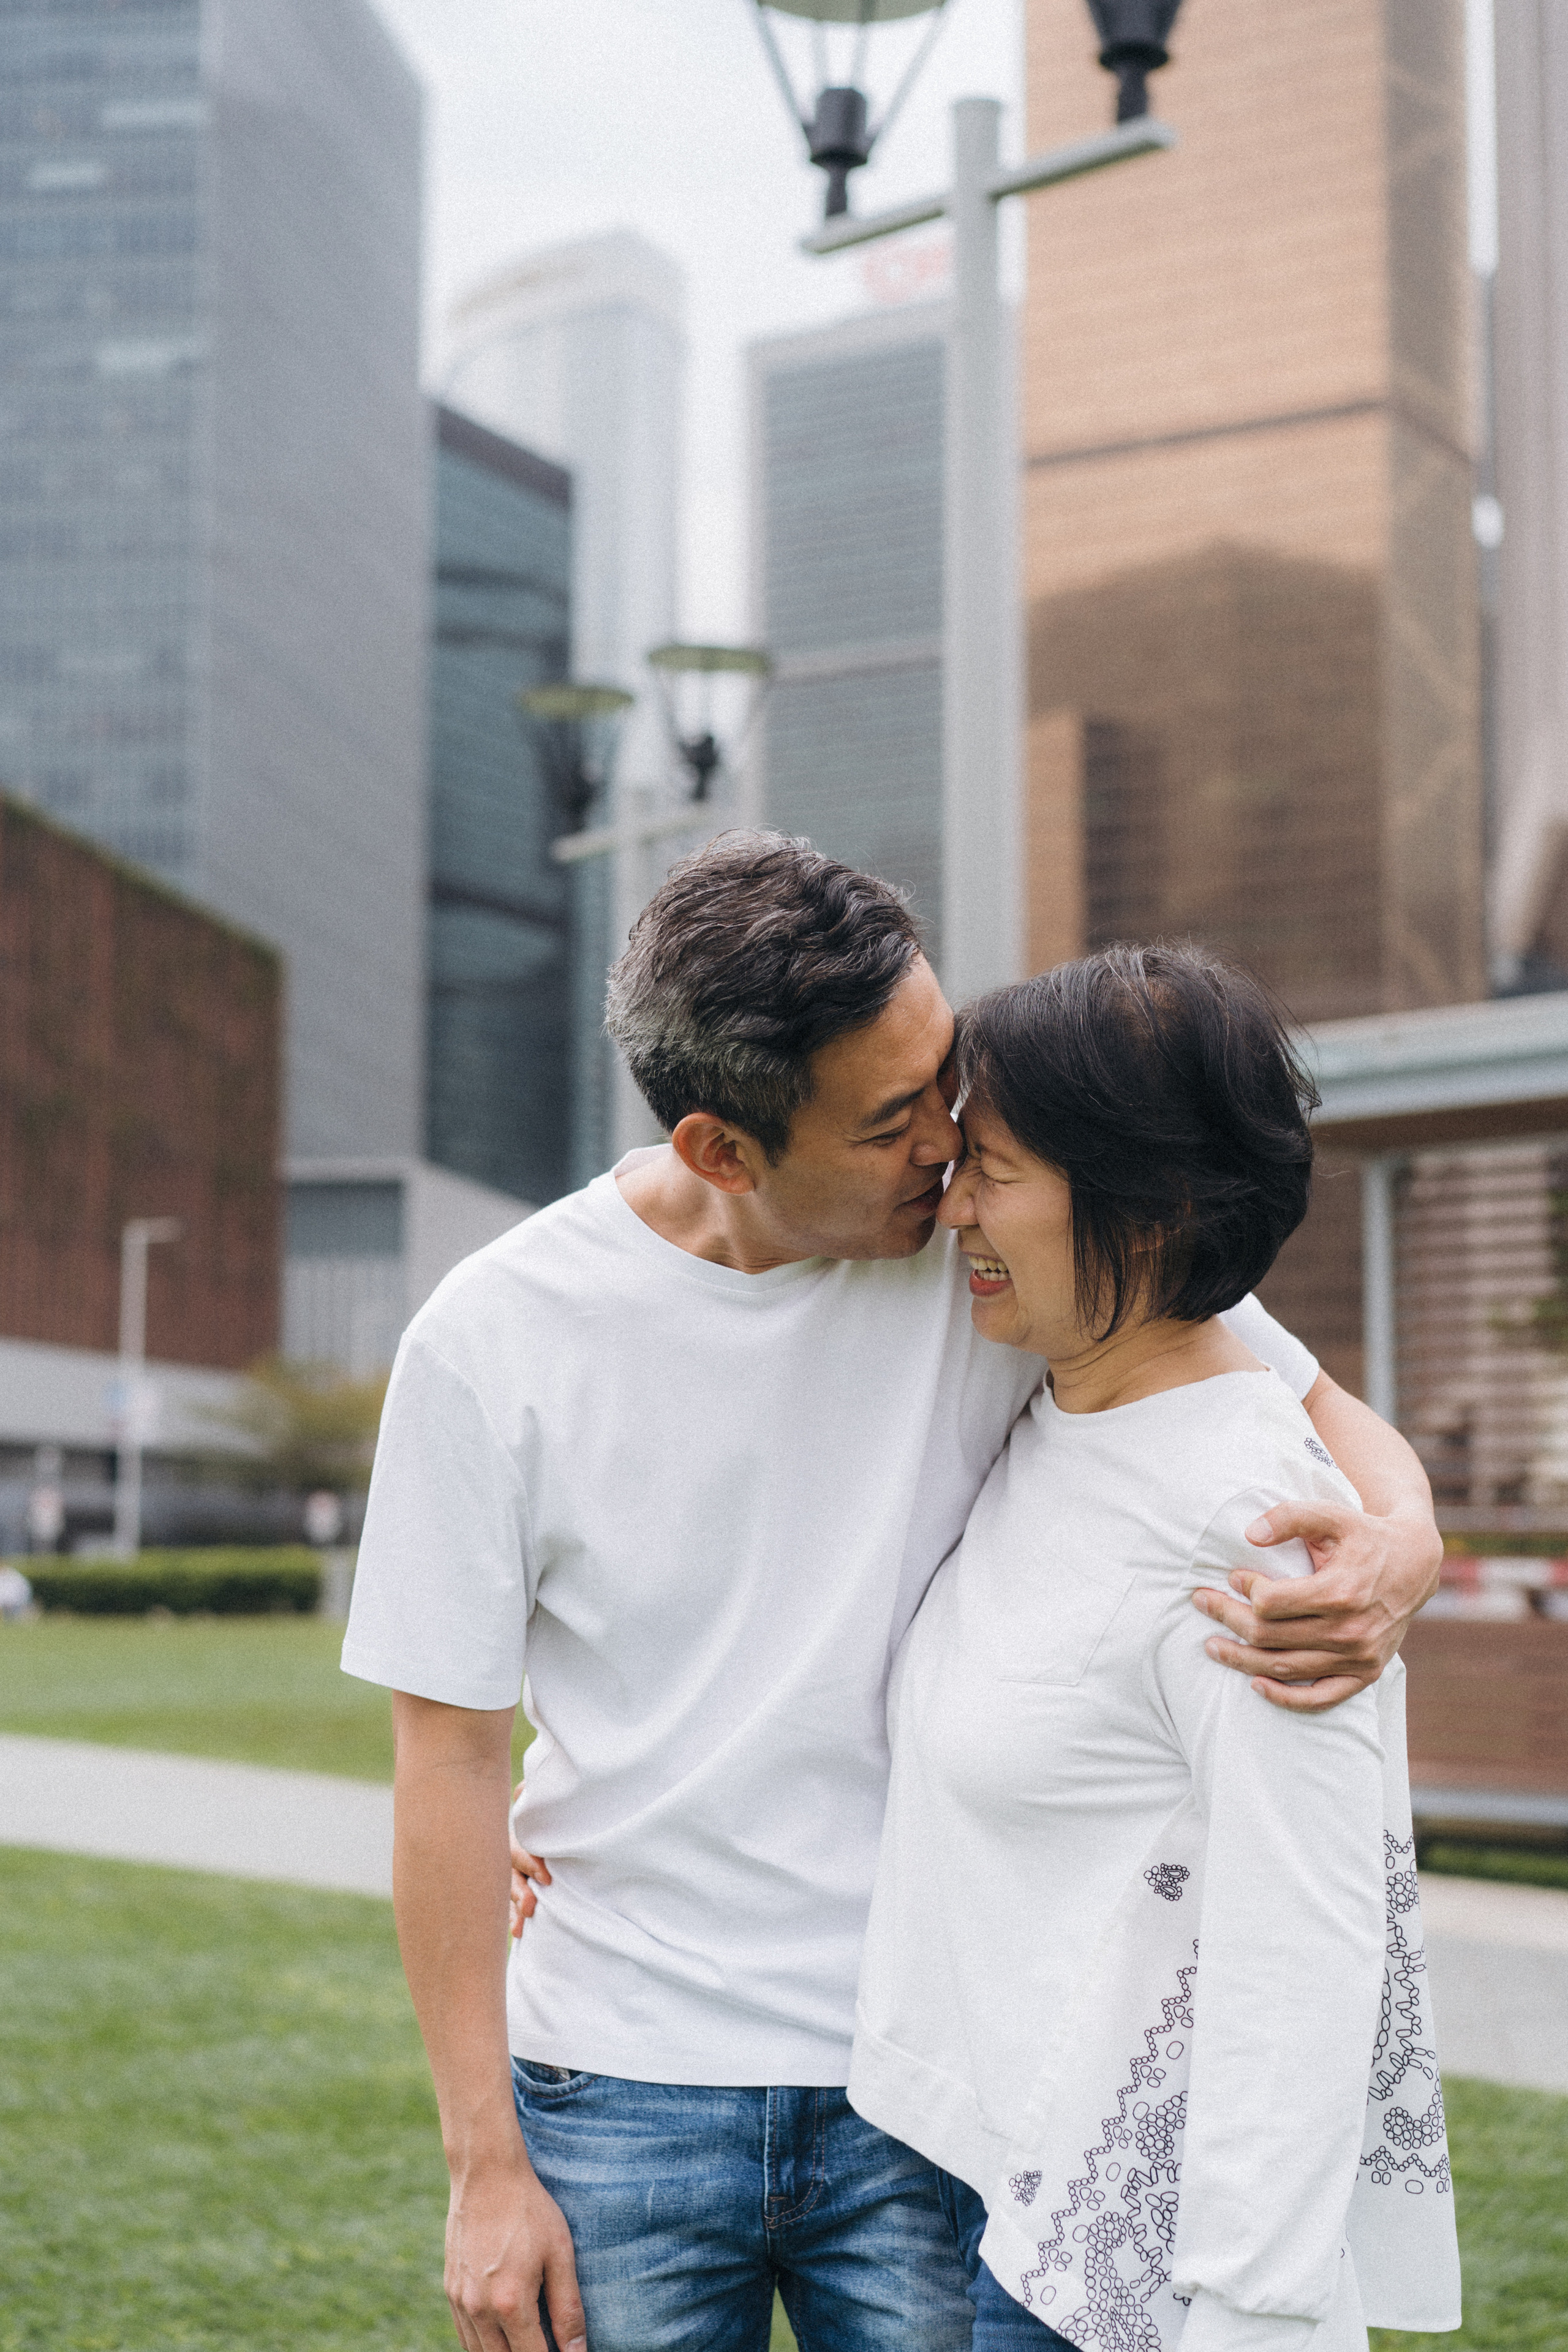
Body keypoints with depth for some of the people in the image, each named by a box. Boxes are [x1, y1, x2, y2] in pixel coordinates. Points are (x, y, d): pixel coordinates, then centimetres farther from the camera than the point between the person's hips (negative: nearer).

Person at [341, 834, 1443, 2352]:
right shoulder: (492, 1341, -10)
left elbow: (1327, 1416, 1)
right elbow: (449, 1756, -5)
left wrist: (1399, 1547, -23)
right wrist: (483, 2162, -4)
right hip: (621, 2095, -1)